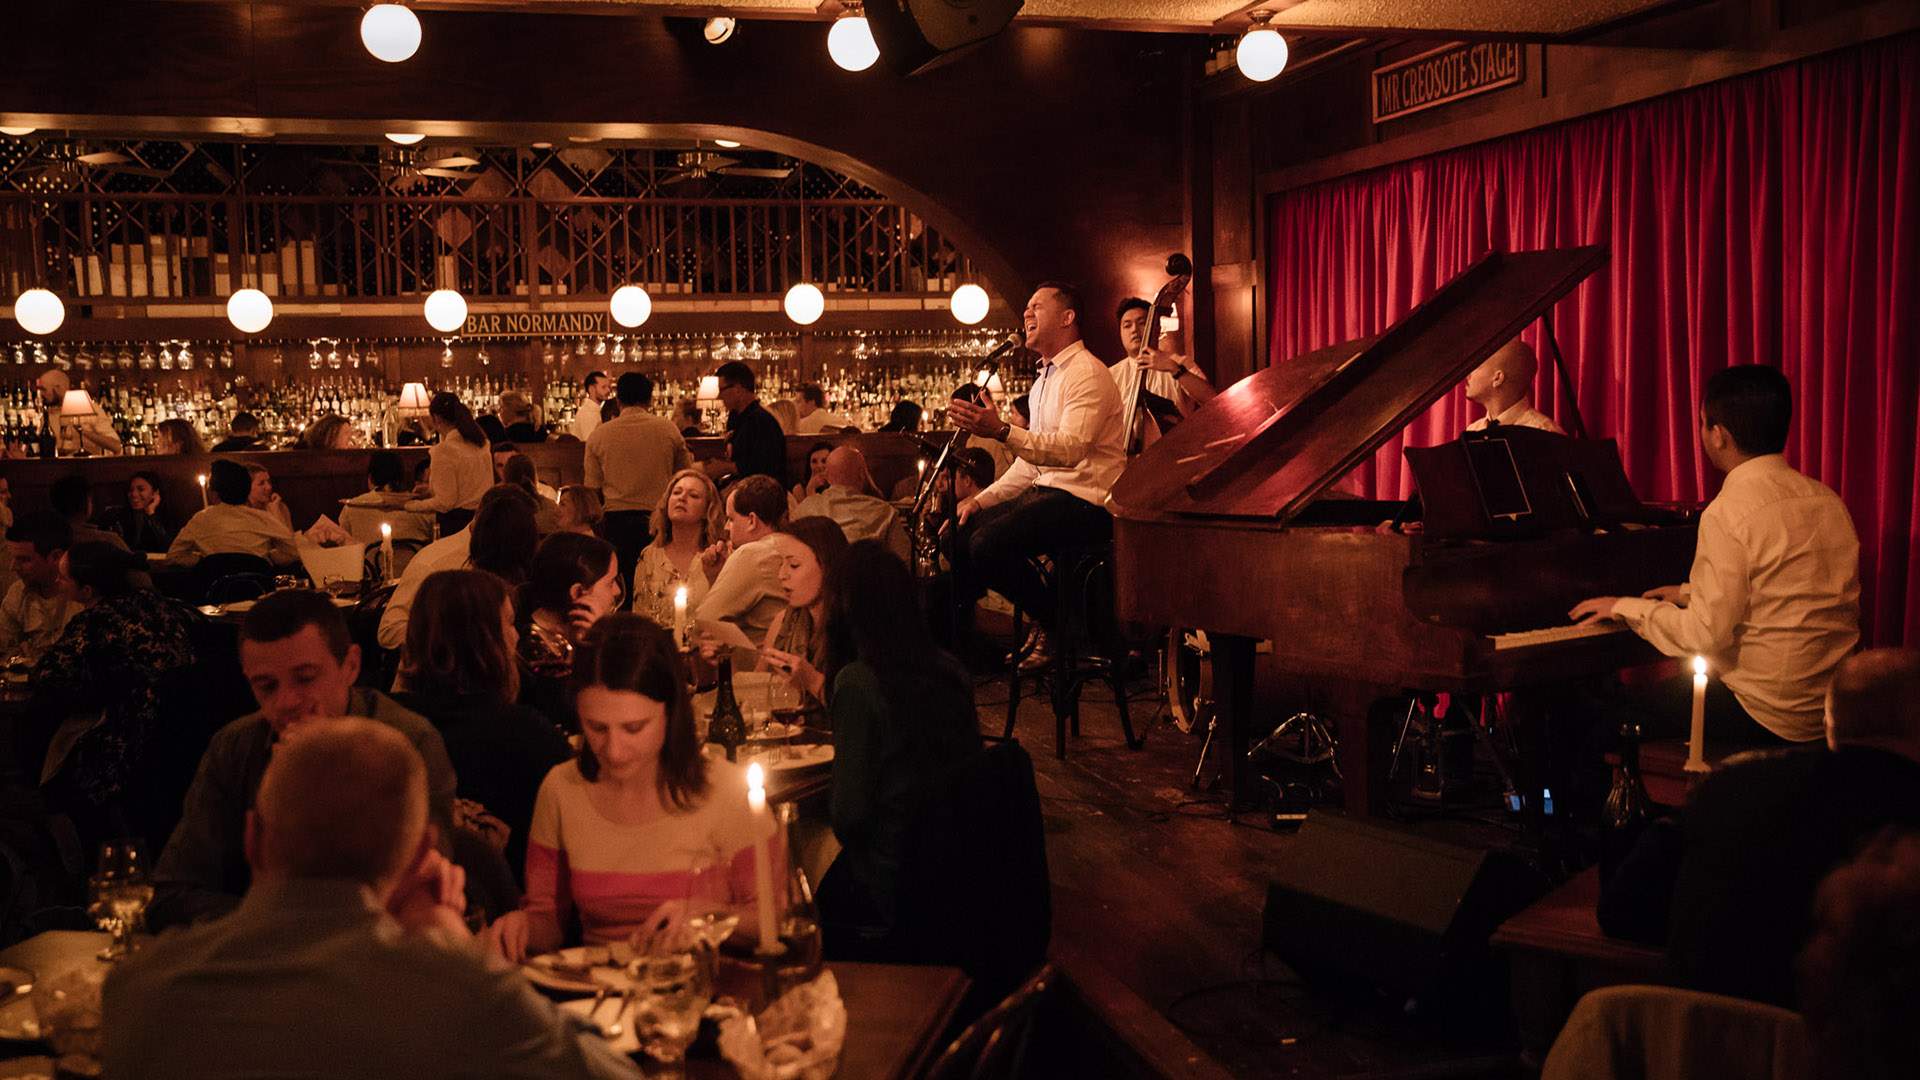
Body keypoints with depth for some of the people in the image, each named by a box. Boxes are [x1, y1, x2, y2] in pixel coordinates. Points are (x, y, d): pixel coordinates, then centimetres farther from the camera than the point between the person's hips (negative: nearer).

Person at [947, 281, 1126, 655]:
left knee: (989, 543, -27)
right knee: (959, 533, -2)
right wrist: (982, 499, 11)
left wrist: (1002, 431, -38)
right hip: (1046, 491, 10)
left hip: (1086, 499, -10)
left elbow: (1070, 449, -27)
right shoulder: (1043, 380, 20)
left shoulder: (1087, 373, -11)